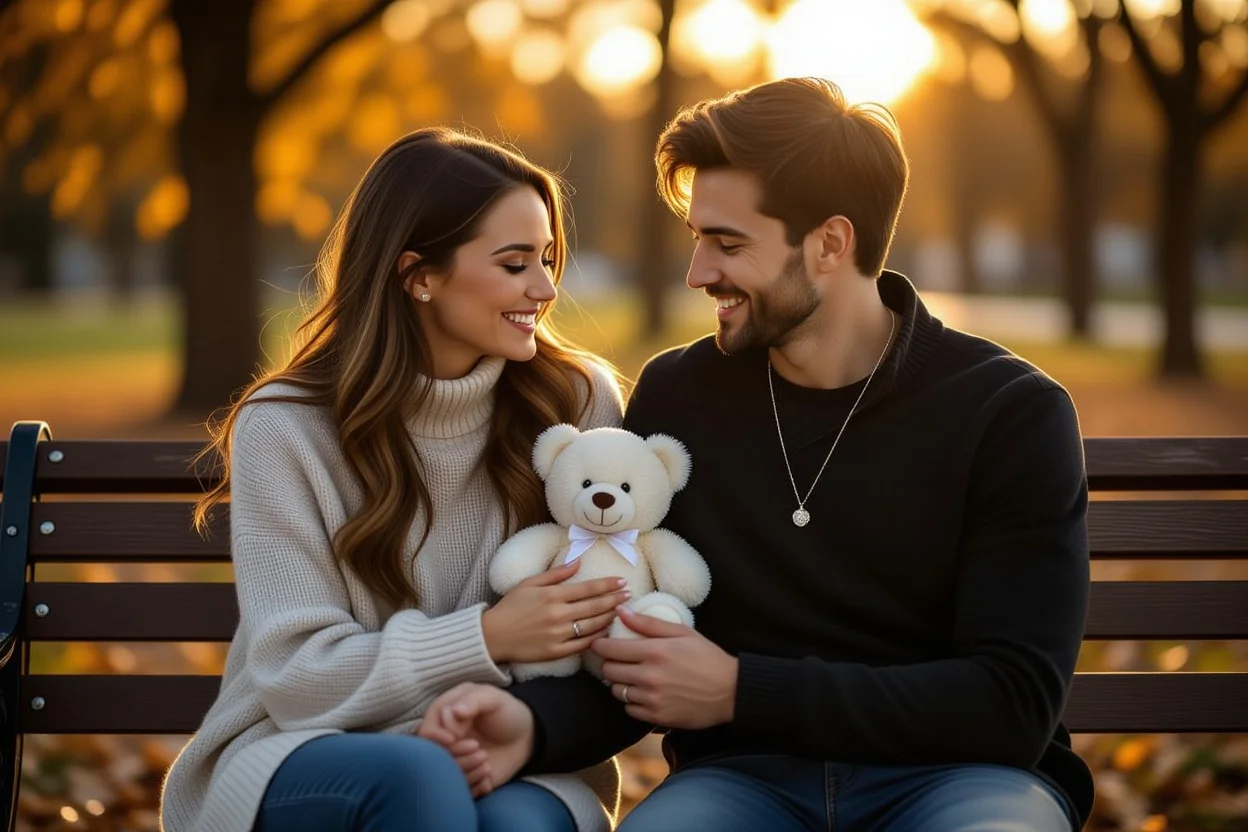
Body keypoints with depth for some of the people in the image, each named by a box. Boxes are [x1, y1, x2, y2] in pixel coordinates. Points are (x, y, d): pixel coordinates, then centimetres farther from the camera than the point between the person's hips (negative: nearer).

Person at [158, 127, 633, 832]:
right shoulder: (284, 428, -6)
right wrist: (486, 639, -22)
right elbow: (297, 676, -9)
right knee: (415, 775, -35)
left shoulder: (580, 400, 0)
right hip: (307, 757, -1)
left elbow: (607, 632, 1)